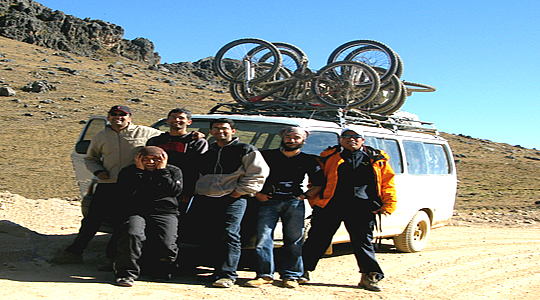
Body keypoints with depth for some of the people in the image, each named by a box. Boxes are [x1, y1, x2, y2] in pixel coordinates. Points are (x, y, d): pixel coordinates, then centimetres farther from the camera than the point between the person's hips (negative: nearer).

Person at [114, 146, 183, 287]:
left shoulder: (173, 171, 10)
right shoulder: (128, 172, 9)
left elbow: (175, 191, -7)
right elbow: (126, 194, -8)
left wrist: (162, 170, -8)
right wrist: (139, 171, -8)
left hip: (165, 213, 0)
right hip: (136, 212, 0)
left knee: (166, 245, -20)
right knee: (132, 234, -32)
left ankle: (163, 270, 15)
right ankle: (126, 273, -15)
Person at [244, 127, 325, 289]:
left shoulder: (308, 160, 12)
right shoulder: (267, 155, 9)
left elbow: (319, 184, 15)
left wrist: (304, 196, 3)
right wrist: (258, 193, 2)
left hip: (294, 203, 1)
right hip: (268, 201, 0)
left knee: (294, 239, -2)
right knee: (263, 237, -8)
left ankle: (290, 276, 6)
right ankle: (265, 275, -2)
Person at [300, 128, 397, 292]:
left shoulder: (377, 160, 14)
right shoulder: (329, 157, 13)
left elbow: (387, 183, 12)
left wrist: (388, 205, 2)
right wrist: (314, 199, 3)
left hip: (362, 209, 0)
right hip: (330, 206, 0)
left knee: (363, 241, 4)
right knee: (317, 239, 3)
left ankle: (370, 277, 16)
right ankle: (303, 271, 14)